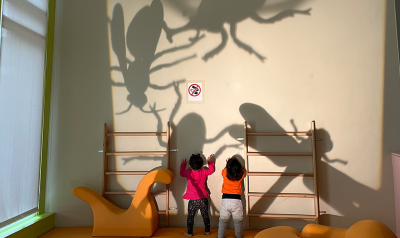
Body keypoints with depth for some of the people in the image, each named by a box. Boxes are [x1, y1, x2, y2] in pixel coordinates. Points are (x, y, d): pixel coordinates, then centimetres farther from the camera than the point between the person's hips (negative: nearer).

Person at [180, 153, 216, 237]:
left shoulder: (188, 172, -9)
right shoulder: (204, 172, -6)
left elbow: (182, 173, 14)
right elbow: (211, 170, 14)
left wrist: (183, 164, 28)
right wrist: (210, 161, 25)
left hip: (193, 200, -2)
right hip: (204, 198, 3)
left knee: (190, 217, 12)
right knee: (205, 215, 18)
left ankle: (189, 233, 21)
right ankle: (207, 231, 30)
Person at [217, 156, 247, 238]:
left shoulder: (224, 172, -8)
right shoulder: (241, 174, -7)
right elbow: (243, 169, 17)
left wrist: (229, 163, 28)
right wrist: (236, 162, 23)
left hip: (225, 199, 0)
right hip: (237, 200, 0)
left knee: (223, 220, 16)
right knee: (238, 221, 17)